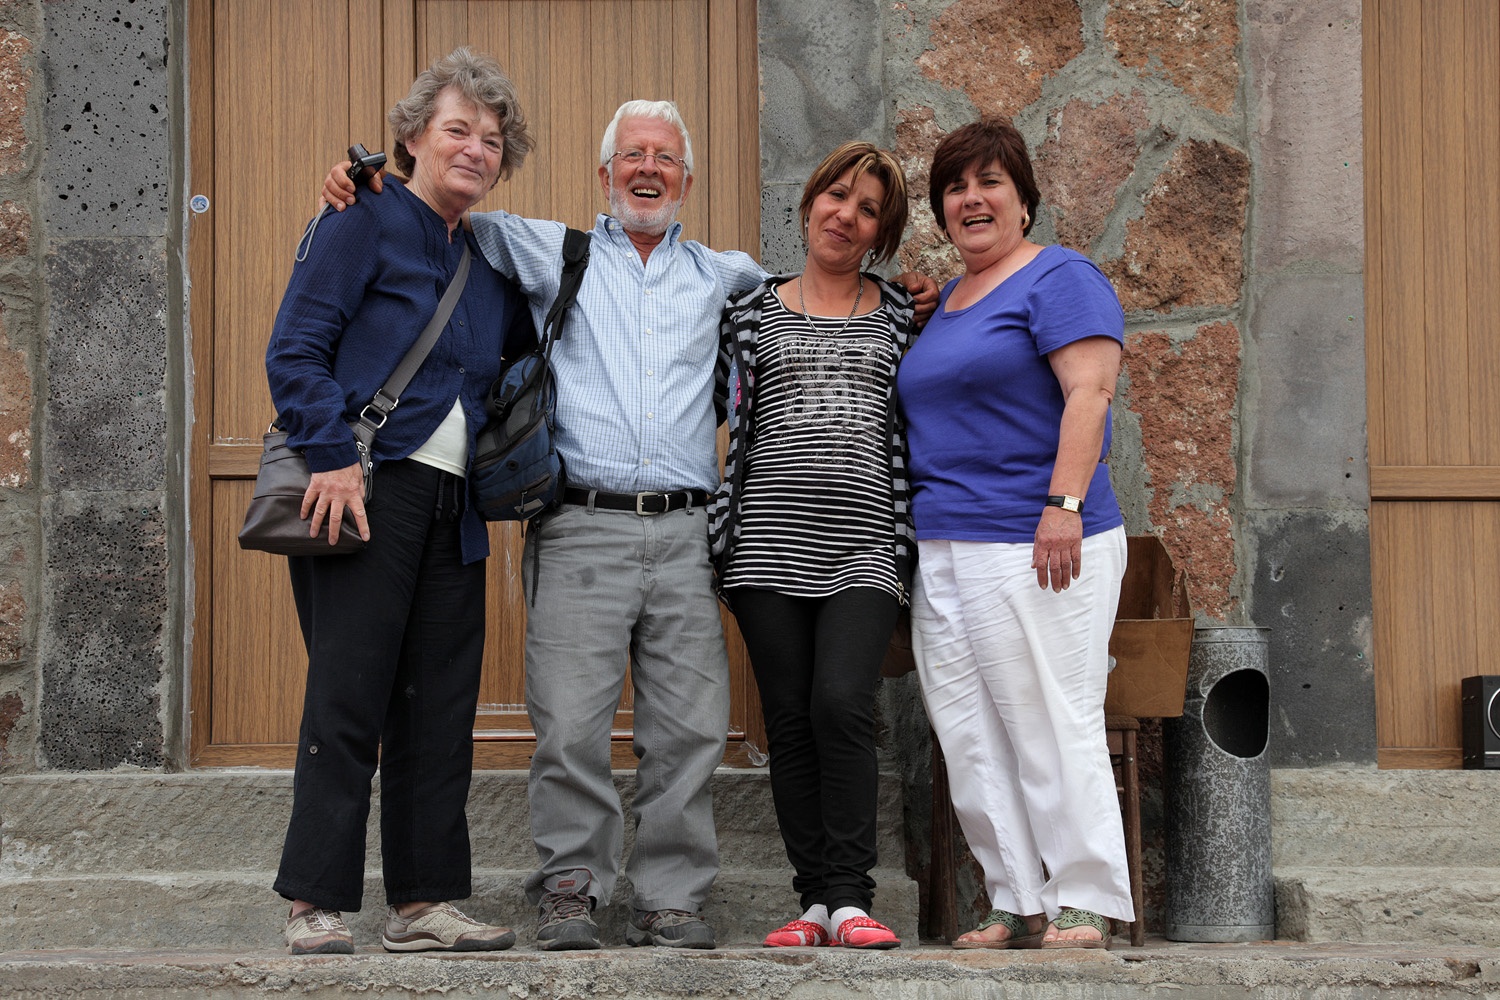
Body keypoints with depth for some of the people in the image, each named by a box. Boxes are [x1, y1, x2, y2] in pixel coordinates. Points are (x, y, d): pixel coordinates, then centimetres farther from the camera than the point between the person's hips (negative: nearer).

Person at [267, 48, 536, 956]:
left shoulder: (490, 264, 18)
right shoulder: (363, 225, -1)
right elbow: (296, 352, -8)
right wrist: (335, 457, -18)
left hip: (452, 507, 7)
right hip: (365, 495, -7)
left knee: (441, 707, 6)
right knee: (348, 700, -7)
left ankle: (424, 900, 12)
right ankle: (315, 905, -2)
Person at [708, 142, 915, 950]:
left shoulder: (899, 316, 13)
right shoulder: (753, 311, 12)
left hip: (864, 549, -1)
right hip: (769, 543, 1)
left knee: (842, 705, -17)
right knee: (789, 721, 0)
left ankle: (851, 899, -12)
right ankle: (817, 900, 6)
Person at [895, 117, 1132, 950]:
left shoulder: (1059, 279, -4)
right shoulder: (942, 303, 21)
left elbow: (1088, 391, -15)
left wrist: (1064, 505, -23)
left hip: (1031, 546, -8)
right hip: (941, 551, 9)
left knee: (1049, 729, -6)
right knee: (971, 743, 7)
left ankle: (1083, 907, 1)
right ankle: (1018, 905, 13)